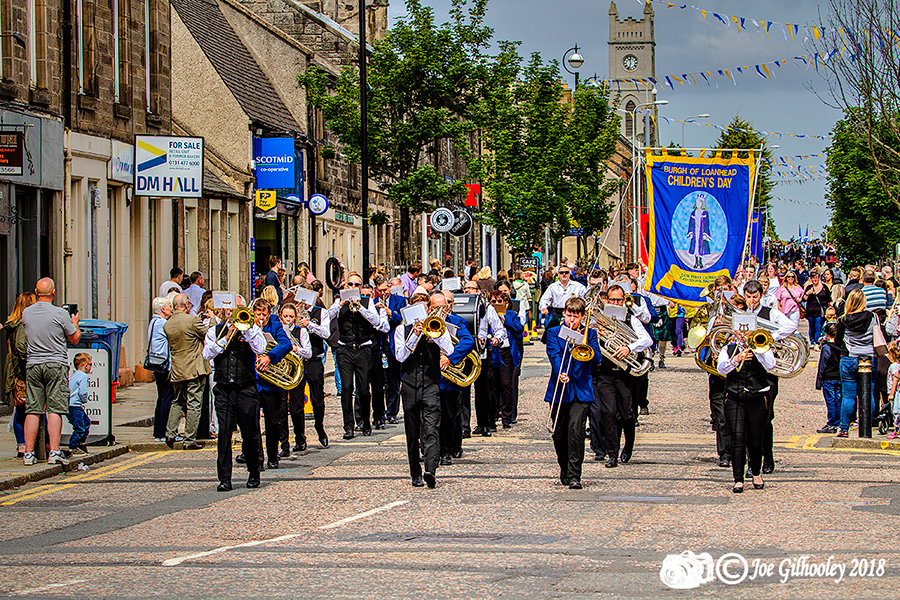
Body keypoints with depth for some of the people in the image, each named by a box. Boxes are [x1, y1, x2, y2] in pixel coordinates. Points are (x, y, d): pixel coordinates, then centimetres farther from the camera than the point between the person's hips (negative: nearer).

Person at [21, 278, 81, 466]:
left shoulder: (26, 313, 4)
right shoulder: (60, 314, -9)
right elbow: (75, 339, 1)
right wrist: (75, 324, 22)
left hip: (32, 364, 4)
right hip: (56, 364, -4)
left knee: (32, 411, 4)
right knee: (55, 410, -4)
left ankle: (28, 453, 2)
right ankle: (54, 451, -10)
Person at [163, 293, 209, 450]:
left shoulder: (167, 325, 4)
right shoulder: (192, 320, -14)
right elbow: (209, 336, -6)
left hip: (176, 371, 5)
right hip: (194, 369, -5)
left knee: (177, 402, 19)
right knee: (194, 404, 0)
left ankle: (170, 433, 8)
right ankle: (189, 440, -1)